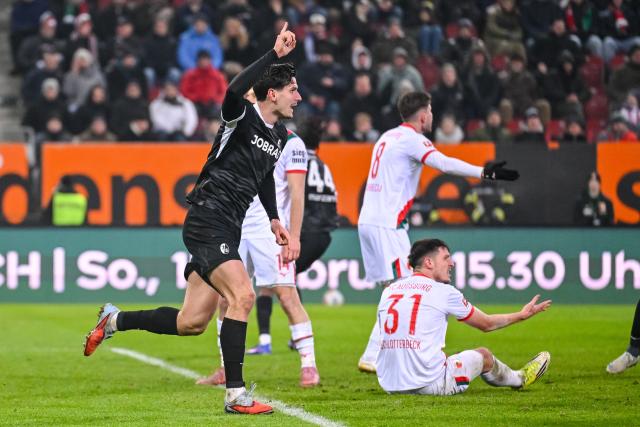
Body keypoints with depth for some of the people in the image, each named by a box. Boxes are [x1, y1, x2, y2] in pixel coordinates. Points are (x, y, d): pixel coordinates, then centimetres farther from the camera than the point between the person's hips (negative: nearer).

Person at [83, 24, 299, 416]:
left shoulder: (280, 135, 13)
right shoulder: (242, 119, -12)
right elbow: (234, 93, -36)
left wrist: (274, 219, 24)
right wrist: (274, 54, -37)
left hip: (227, 231, 9)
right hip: (207, 221, -9)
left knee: (191, 324, 7)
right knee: (242, 295, -23)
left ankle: (114, 321, 28)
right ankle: (236, 394, -20)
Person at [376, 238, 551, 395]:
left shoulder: (388, 291, 8)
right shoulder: (444, 291, -3)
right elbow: (486, 324, 12)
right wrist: (522, 314, 28)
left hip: (389, 384, 6)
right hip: (430, 385, -6)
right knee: (483, 355, 18)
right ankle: (519, 379, 49)